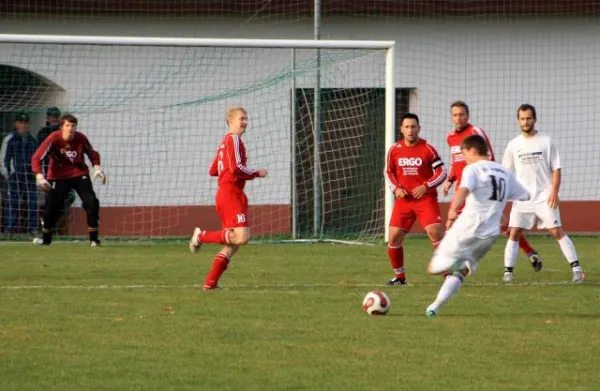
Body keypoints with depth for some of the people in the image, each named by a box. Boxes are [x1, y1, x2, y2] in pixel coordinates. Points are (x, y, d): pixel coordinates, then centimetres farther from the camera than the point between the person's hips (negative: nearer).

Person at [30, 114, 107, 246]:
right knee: (51, 207, -3)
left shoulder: (81, 138, -12)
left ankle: (94, 238, -4)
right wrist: (39, 176, -33)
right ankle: (46, 238, 23)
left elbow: (92, 153, 7)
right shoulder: (53, 139, -21)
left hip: (79, 174, 1)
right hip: (58, 177, -1)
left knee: (91, 202, -14)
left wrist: (97, 167, -8)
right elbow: (36, 158, -21)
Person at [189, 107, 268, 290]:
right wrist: (257, 173, -7)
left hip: (223, 193, 10)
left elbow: (213, 170, 25)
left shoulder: (225, 142, 21)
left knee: (232, 244, 9)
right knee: (242, 236, -18)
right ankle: (201, 236, -6)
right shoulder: (234, 139, -8)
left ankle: (210, 282, 8)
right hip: (231, 194, -10)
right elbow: (236, 168, -19)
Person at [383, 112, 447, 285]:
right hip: (403, 199, 4)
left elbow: (442, 171, -4)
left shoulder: (427, 149, -6)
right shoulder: (394, 150, 4)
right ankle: (399, 276, 16)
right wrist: (396, 188, -3)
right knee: (394, 238, -1)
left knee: (436, 233, -17)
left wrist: (426, 186, -16)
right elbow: (388, 172, 15)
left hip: (425, 198, -4)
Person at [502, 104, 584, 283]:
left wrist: (554, 191, -11)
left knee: (557, 231, -7)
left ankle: (576, 268, -6)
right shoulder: (513, 145, 6)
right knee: (514, 233, -3)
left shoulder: (546, 142, 0)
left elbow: (556, 169, 0)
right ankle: (508, 271, 2)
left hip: (544, 197, -2)